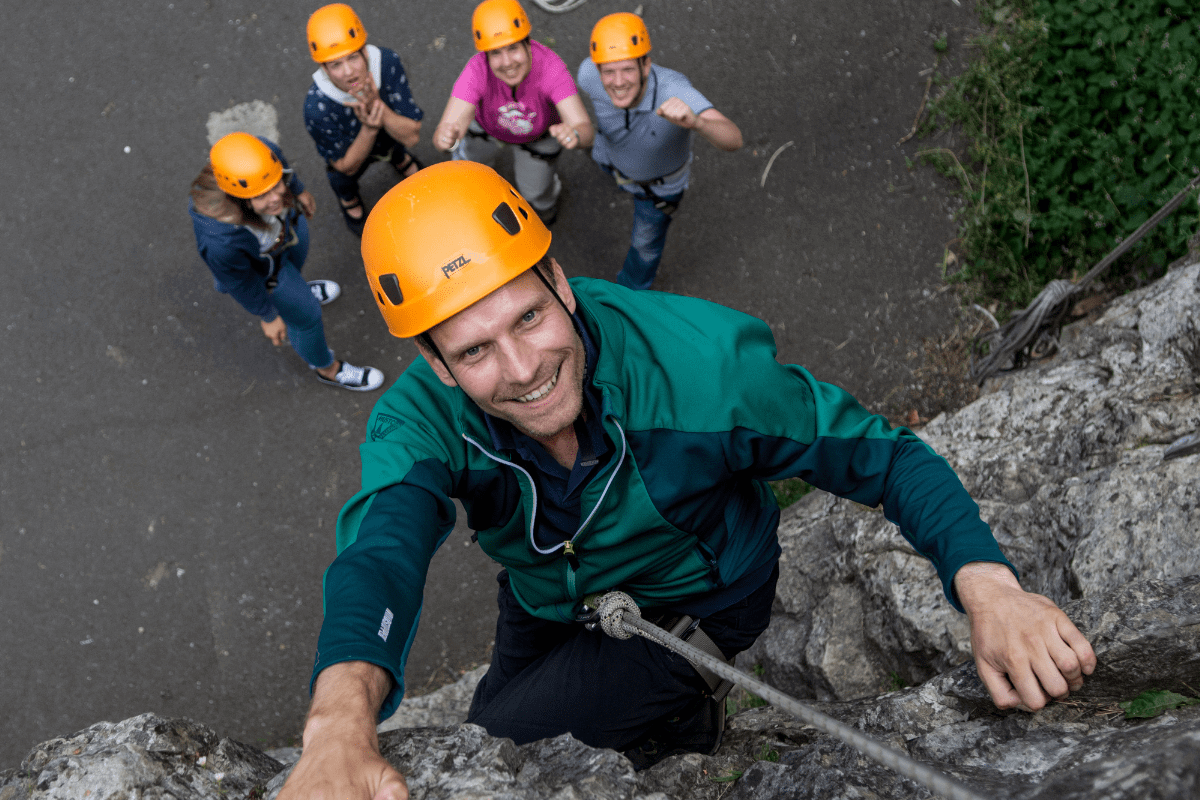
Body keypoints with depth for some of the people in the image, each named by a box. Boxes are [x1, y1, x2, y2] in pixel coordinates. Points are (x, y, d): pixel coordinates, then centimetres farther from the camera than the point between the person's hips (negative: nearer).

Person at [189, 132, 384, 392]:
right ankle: (326, 368, 53)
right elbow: (239, 283, -25)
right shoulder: (221, 242, -47)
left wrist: (298, 191, 11)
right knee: (306, 315, 19)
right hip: (260, 269, -5)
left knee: (296, 261, 37)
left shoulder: (265, 156, -38)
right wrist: (267, 316, -7)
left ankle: (297, 289, 77)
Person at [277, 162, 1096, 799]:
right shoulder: (422, 420, -29)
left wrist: (990, 590, -46)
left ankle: (680, 729, 9)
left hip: (696, 606, -4)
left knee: (500, 731, -18)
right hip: (548, 604, 4)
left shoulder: (700, 360, -36)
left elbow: (882, 453, -28)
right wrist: (342, 718, -71)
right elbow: (382, 546, -49)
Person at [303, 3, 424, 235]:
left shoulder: (386, 62, -41)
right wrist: (369, 128, -48)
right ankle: (349, 199, 41)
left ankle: (398, 158, 58)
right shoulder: (317, 107, -46)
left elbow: (412, 137, -34)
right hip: (348, 148, -2)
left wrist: (378, 105, -52)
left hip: (390, 136, 2)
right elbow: (347, 166, -29)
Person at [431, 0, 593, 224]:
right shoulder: (477, 71, -43)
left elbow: (585, 131, -51)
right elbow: (442, 136, -50)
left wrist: (574, 135, -75)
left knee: (534, 191, 15)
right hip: (488, 121, 0)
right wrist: (446, 137, -75)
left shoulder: (550, 67, -44)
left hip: (540, 130, 0)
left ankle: (546, 199, 53)